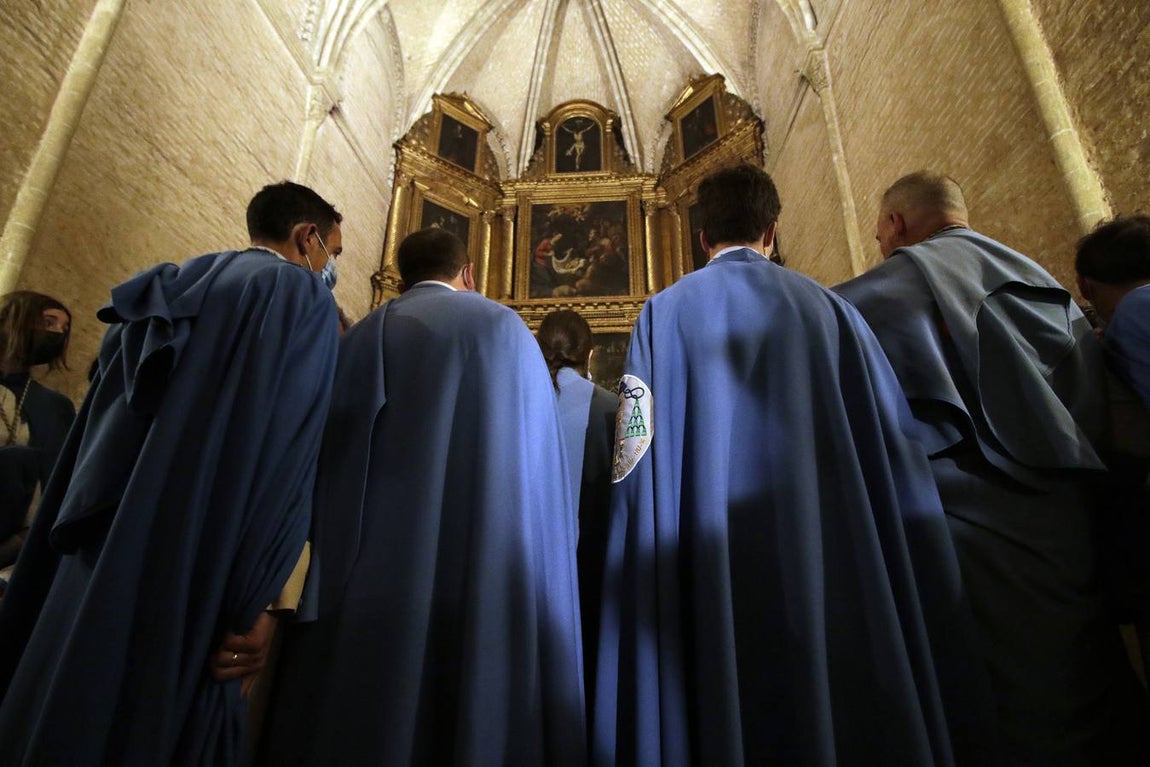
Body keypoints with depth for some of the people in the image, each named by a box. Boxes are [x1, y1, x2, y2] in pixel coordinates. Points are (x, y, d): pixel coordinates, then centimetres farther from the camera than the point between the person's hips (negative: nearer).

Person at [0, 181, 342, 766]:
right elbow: (283, 454, -18)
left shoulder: (170, 288, 15)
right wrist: (250, 603, -15)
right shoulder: (302, 295, -7)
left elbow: (92, 433, 15)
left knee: (60, 717, 18)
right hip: (185, 581, -7)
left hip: (92, 567, 7)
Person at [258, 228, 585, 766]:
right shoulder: (509, 329, 8)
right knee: (481, 698, 5)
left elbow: (334, 453, 4)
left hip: (381, 564, 1)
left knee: (367, 704, 8)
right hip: (493, 568, 0)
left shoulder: (367, 334, 9)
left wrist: (325, 562, 8)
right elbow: (540, 461, 5)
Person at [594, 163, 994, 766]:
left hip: (711, 577, -1)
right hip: (837, 575, 2)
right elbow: (895, 452, 4)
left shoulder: (664, 314, 1)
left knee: (729, 716, 10)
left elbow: (640, 456, -7)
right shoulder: (829, 309, 6)